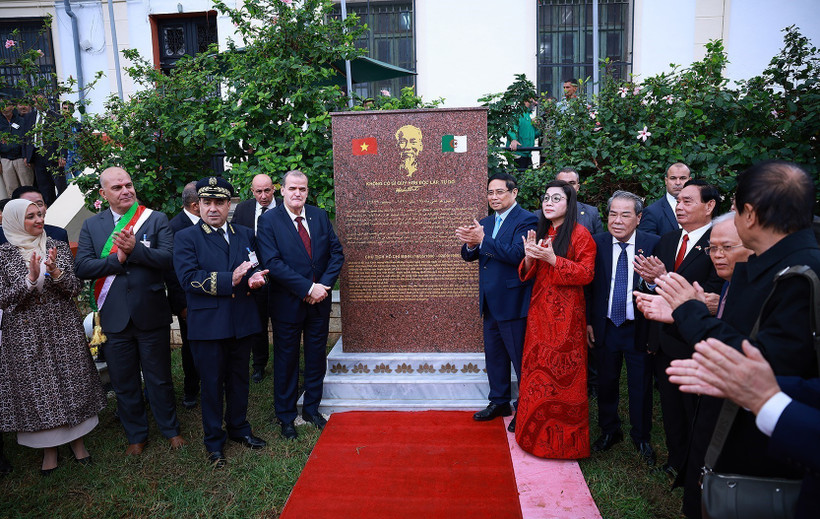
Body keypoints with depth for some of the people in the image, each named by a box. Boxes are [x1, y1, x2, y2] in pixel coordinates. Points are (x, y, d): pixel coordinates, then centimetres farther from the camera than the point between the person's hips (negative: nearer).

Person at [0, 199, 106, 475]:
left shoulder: (58, 247, 1)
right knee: (36, 387, 7)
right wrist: (31, 278, -21)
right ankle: (49, 446, 22)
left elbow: (75, 289, -2)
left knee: (71, 382, 8)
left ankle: (76, 437, 25)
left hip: (63, 328, 2)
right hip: (26, 333, -1)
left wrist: (55, 271, -21)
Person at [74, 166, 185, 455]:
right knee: (124, 382, 15)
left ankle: (170, 428, 32)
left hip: (151, 314, -2)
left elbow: (169, 258, -14)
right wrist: (118, 259, -17)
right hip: (114, 318, 2)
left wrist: (135, 249, -27)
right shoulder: (91, 225, 5)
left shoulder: (156, 219, -2)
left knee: (160, 378, 12)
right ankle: (136, 434, 34)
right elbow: (81, 267, -5)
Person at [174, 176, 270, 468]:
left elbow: (257, 267, 16)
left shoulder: (245, 234, 11)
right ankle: (214, 442, 24)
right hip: (208, 324, -4)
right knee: (212, 384, 8)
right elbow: (188, 278, -15)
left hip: (243, 321, 4)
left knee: (239, 379, 18)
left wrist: (256, 278, -9)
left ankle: (239, 429, 36)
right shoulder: (186, 238, -3)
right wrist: (229, 280, -23)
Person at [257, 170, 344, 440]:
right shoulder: (269, 220, -8)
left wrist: (324, 285, -12)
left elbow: (336, 252, 3)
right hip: (287, 303, -4)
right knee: (286, 361, 10)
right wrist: (309, 288, -20)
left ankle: (311, 409, 33)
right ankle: (286, 416, 27)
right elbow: (273, 263, -17)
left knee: (317, 357, 14)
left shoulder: (320, 216, 4)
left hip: (319, 301, 4)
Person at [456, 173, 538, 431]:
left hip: (513, 302, -8)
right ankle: (499, 402, 34)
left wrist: (482, 240, -25)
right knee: (494, 354, 18)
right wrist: (471, 244, -16)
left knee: (520, 357, 3)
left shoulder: (526, 220, -12)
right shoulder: (484, 223, 12)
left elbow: (517, 254, -25)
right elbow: (468, 255, 7)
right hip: (490, 302, 8)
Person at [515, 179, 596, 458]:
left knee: (563, 374, -2)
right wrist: (529, 258, -6)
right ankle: (538, 434, 23)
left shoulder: (579, 233, -5)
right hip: (540, 310, 6)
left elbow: (586, 273, -11)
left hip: (566, 314, -6)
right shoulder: (541, 233, 14)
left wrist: (553, 259, -21)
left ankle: (566, 440, 14)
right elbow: (528, 275, 15)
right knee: (537, 371, 8)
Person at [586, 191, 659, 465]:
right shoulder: (597, 243, -3)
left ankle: (642, 438, 33)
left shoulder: (653, 244, -9)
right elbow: (588, 285, 1)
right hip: (605, 327, 2)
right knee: (606, 383, 17)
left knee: (641, 386, 11)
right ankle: (609, 431, 39)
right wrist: (588, 321, 1)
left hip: (639, 328, -2)